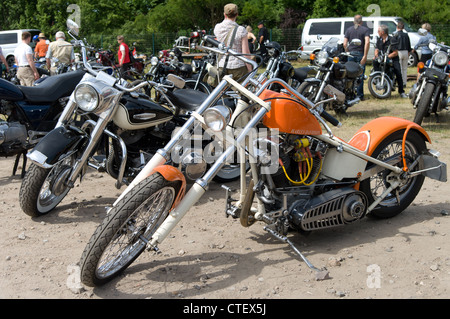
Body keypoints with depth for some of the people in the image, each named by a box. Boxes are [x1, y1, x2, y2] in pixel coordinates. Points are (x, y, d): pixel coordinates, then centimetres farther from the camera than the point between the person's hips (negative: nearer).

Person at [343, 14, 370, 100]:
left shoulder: (348, 30, 9)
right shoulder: (365, 29, 0)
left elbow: (345, 44, 0)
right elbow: (367, 42, -14)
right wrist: (365, 56, -15)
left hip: (351, 54, 2)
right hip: (360, 54, -2)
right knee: (360, 75, 2)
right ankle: (360, 95, 3)